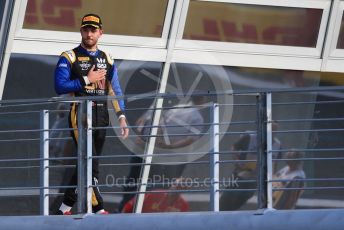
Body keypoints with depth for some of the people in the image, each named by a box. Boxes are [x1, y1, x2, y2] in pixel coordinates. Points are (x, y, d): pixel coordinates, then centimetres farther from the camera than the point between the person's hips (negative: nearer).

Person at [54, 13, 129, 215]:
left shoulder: (107, 60, 15)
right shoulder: (69, 58, 0)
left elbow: (115, 91, 14)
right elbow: (60, 86, -10)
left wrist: (122, 117, 4)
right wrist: (87, 80, -12)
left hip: (101, 119, 5)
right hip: (80, 117, -5)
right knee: (91, 165, -14)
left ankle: (66, 208, 16)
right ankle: (98, 210, -16)